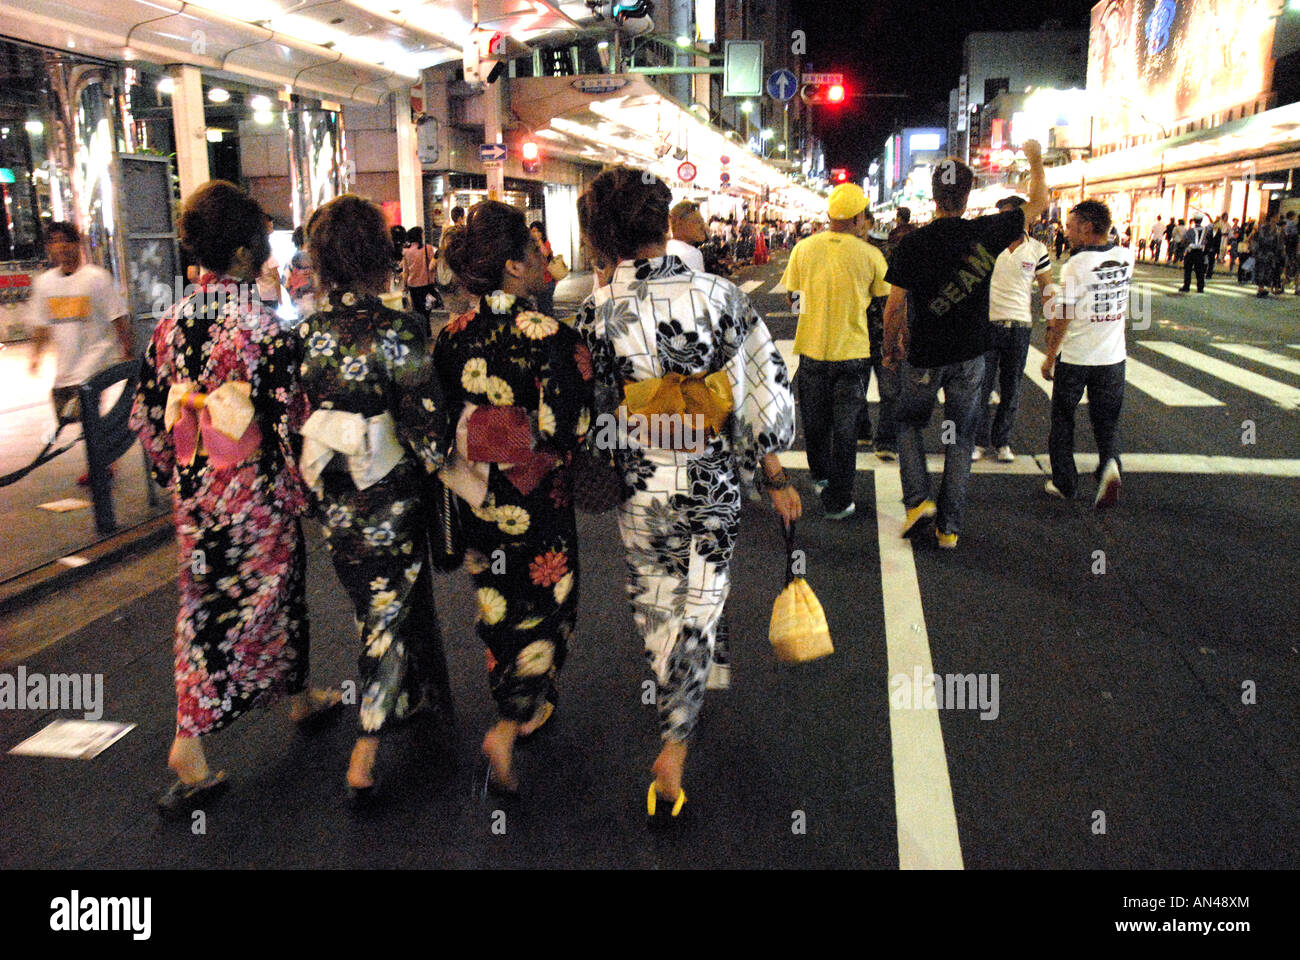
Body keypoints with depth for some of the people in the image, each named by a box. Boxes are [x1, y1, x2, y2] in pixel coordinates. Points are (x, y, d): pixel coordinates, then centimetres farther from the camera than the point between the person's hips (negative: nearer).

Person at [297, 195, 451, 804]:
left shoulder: (303, 334, -4)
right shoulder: (399, 332, -18)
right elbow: (426, 428, -18)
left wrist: (311, 481, 14)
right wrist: (438, 465, 1)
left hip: (332, 502, 5)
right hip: (390, 500, -5)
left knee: (373, 608, 23)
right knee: (390, 614, 8)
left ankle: (418, 696, 45)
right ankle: (365, 754, 6)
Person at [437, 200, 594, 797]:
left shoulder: (451, 337, -4)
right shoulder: (549, 336, -20)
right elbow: (568, 427, -18)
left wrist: (468, 466, 12)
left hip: (475, 498, 5)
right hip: (537, 505, -5)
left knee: (499, 606, 20)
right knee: (543, 606, 12)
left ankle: (528, 707, 37)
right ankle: (507, 730, 3)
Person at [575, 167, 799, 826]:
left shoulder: (594, 314, -15)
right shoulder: (720, 296, -15)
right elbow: (767, 398, -10)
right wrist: (776, 479, 1)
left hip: (638, 488, 0)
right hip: (713, 487, 0)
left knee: (652, 604, 24)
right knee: (697, 605, 15)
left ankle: (674, 693, 48)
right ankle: (673, 749, 14)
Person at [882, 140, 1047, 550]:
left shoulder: (912, 244, -12)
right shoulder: (985, 233, -9)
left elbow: (895, 308, -9)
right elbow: (1038, 202, 7)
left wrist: (890, 348, 7)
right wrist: (1035, 159, 23)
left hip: (923, 356, -1)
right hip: (969, 357, 1)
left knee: (909, 422, 21)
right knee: (960, 437, 12)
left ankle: (917, 499, 3)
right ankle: (949, 527, 14)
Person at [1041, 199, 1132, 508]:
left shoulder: (1076, 265, -16)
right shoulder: (1126, 258, 1)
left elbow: (1062, 318, -13)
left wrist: (1049, 357, -3)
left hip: (1074, 357, -4)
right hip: (1113, 356, 4)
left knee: (1062, 419, 12)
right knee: (1107, 419, 14)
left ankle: (1064, 483, 17)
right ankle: (1110, 463, -13)